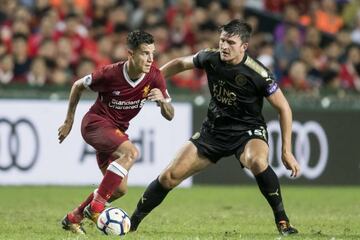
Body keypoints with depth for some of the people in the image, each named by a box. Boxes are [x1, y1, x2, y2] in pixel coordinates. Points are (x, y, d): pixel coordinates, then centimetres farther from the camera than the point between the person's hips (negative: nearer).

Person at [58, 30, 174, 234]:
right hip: (96, 123, -6)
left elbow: (169, 115, -7)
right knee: (130, 152, -32)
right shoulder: (110, 74, -23)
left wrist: (162, 101, -30)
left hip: (117, 130, 6)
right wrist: (69, 121, 1)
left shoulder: (155, 77, -12)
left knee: (120, 189, 4)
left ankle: (73, 218, 20)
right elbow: (78, 86, -5)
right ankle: (96, 205, -27)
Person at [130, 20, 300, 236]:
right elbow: (180, 64, 11)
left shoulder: (257, 73, -23)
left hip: (248, 131, -4)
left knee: (257, 162, -39)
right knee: (170, 176, -3)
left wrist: (287, 151, -16)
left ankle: (282, 221, -24)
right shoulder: (211, 58, -11)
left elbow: (284, 108, -13)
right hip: (214, 130, 4)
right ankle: (131, 223, 13)